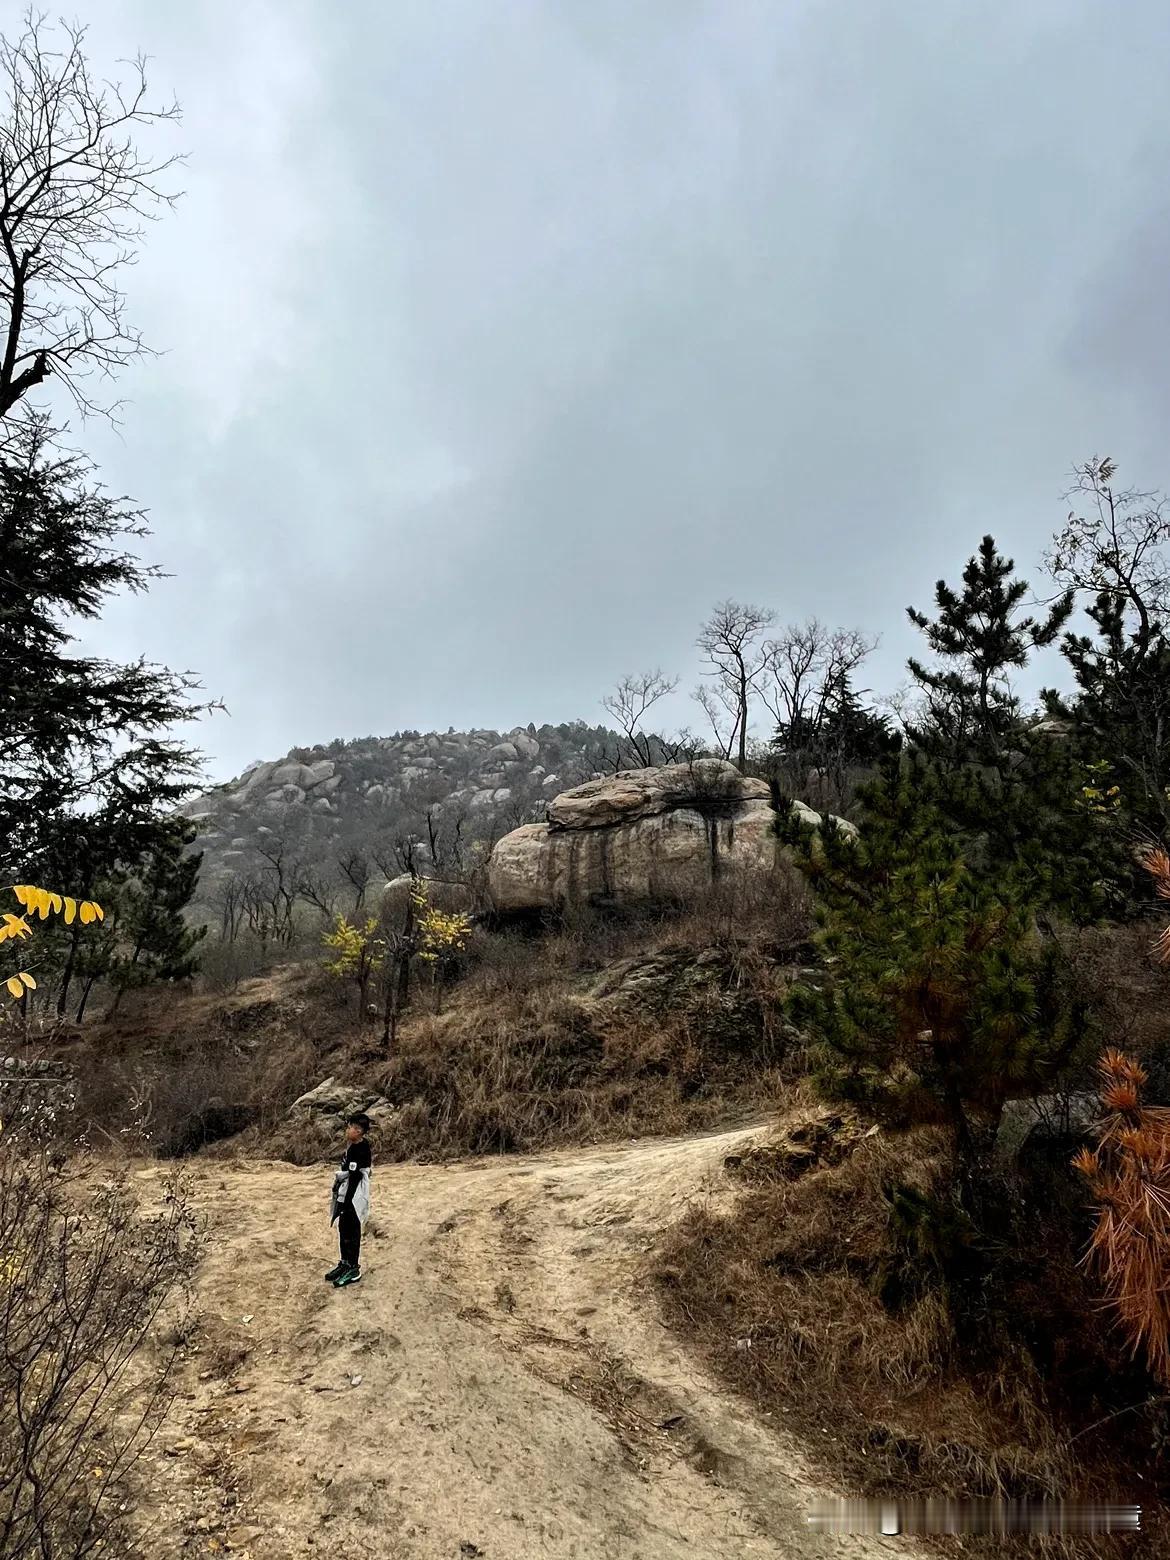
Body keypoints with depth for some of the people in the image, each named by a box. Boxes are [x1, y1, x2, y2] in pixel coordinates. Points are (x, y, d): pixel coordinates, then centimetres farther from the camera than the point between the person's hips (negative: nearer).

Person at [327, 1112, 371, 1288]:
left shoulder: (361, 1149, -22)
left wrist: (346, 1202, -17)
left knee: (352, 1232, 1)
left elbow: (355, 1177, -21)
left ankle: (354, 1270, 12)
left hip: (353, 1197, -9)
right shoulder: (352, 1147, 7)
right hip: (345, 1194, 9)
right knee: (343, 1229, 18)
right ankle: (345, 1263, 31)